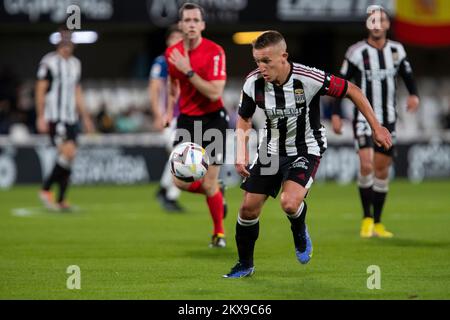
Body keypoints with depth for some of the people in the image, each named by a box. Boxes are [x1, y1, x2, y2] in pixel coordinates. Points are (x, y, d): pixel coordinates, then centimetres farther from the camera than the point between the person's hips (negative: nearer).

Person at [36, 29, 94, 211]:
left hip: (71, 118, 7)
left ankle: (61, 200, 8)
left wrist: (85, 117, 21)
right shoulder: (49, 62, -5)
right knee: (68, 153, -18)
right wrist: (41, 117, -12)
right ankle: (46, 190, -8)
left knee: (68, 159, 3)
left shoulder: (75, 63, 17)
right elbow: (40, 90, -6)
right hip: (54, 118, -7)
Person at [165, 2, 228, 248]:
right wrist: (170, 109, 14)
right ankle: (218, 194, 30)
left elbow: (214, 93, -26)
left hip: (213, 119, -5)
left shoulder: (214, 52, -17)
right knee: (180, 181, -2)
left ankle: (219, 233, 18)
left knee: (209, 184, -5)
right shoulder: (172, 53, 0)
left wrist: (188, 71, -28)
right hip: (187, 119, 5)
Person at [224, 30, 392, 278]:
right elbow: (244, 118, 5)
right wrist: (241, 153, -8)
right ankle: (245, 265, 25)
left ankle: (300, 234, 10)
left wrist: (376, 128, -8)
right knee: (249, 208, 1)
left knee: (289, 203, -27)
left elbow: (352, 91, -12)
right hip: (272, 149, 4)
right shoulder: (253, 83, -15)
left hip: (306, 149, -4)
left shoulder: (309, 79, -27)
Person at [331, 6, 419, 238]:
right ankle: (367, 219, -5)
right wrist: (336, 114, -10)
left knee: (382, 170, 7)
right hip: (364, 118, -4)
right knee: (366, 165, -19)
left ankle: (377, 224, 17)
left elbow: (407, 75, 14)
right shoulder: (357, 52, -9)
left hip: (388, 120, 4)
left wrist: (414, 95, -7)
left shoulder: (396, 51, 3)